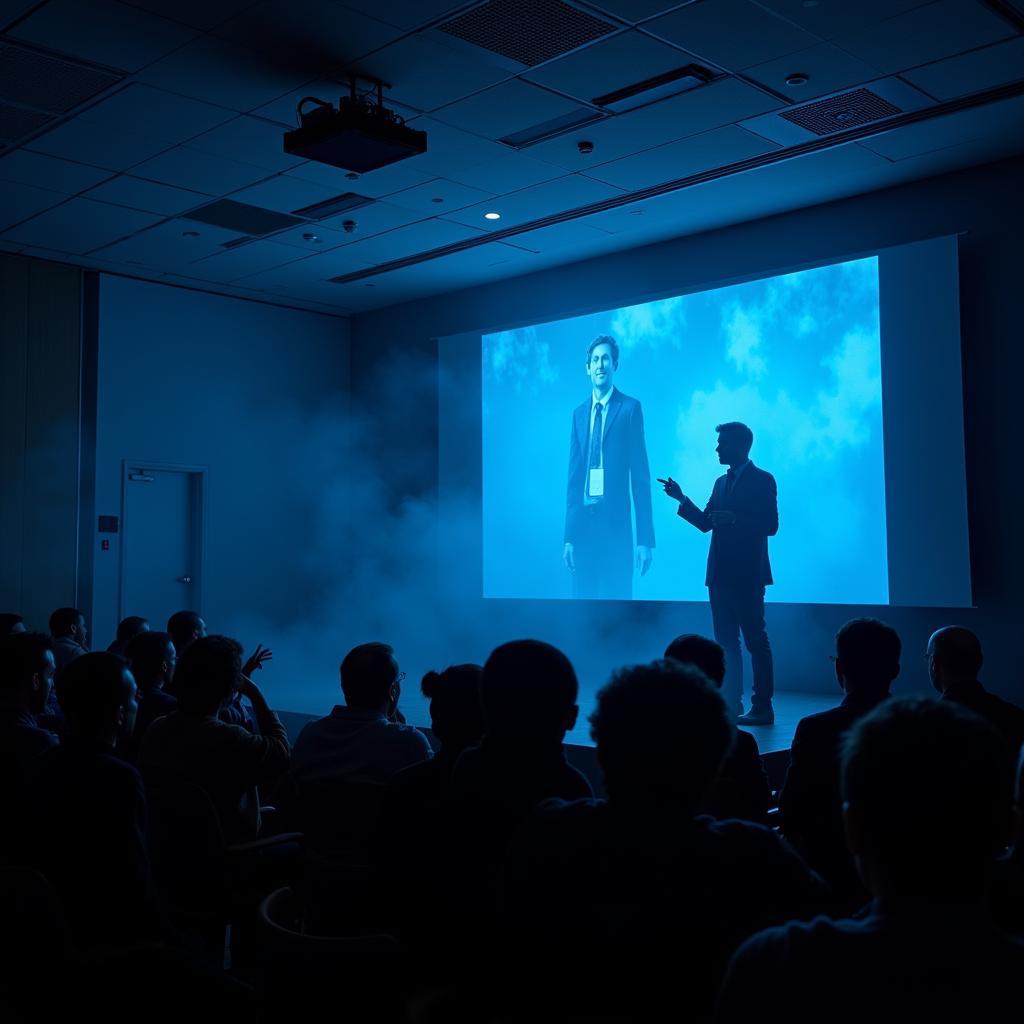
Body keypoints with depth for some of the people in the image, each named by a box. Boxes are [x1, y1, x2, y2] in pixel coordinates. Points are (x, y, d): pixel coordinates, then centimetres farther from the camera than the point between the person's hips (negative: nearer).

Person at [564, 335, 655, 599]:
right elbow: (574, 475, 13)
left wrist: (645, 539, -8)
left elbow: (640, 475, -3)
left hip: (616, 525, -4)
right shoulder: (579, 413, 14)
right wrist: (569, 536, 7)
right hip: (583, 525, 4)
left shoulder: (630, 408, 1)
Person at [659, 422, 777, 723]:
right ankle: (731, 705, 15)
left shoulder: (762, 480, -4)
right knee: (726, 642, 9)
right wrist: (682, 499, 5)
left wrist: (734, 519, -22)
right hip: (720, 574, 8)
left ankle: (762, 708, 1)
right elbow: (705, 523, 16)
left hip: (747, 574, -7)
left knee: (755, 640, -3)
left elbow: (770, 525, -12)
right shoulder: (721, 482, 18)